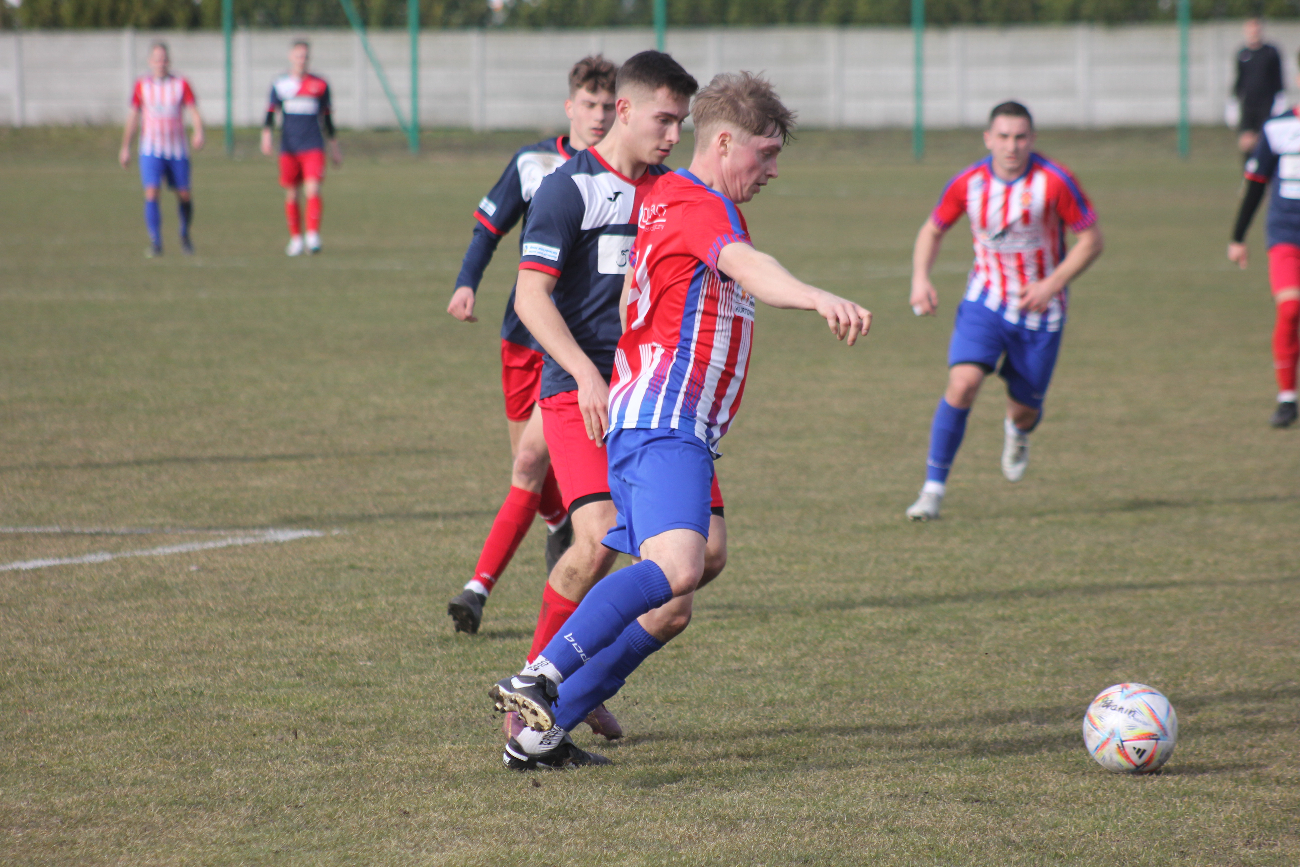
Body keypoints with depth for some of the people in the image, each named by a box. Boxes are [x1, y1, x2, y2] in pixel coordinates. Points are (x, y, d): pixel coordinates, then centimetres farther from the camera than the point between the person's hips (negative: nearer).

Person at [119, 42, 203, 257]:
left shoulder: (181, 84, 1)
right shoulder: (142, 85, 3)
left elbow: (194, 112, -6)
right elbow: (133, 116, 11)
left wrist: (198, 133, -26)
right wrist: (125, 147, 12)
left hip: (177, 150, 1)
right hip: (151, 149, -1)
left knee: (184, 196, 3)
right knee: (151, 193, -15)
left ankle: (185, 235, 30)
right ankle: (155, 243, -11)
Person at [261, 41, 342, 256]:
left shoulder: (320, 85, 8)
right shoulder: (279, 84, 6)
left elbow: (327, 117, 16)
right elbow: (271, 113, 5)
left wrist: (334, 147, 18)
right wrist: (266, 135, -13)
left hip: (313, 147, -1)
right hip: (288, 148, 1)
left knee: (313, 190, -16)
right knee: (291, 195, 5)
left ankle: (313, 237, -19)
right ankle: (296, 239, 17)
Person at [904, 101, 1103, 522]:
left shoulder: (1055, 182, -16)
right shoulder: (967, 183, -8)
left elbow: (1091, 239, -8)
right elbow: (932, 230, 8)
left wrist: (1052, 284, -19)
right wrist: (920, 278, -9)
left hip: (1039, 310, -1)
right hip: (985, 300, 1)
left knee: (1024, 410, 6)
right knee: (963, 383, -21)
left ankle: (1018, 431, 48)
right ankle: (933, 487, -11)